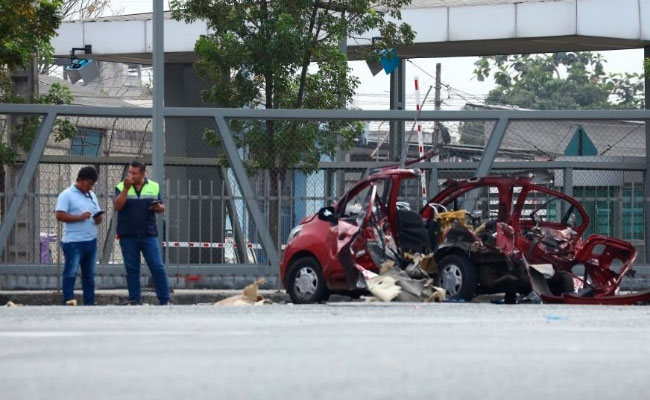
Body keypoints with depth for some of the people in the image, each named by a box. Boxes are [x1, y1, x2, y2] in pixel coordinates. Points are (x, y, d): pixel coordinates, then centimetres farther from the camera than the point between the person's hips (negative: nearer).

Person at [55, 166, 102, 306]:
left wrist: (98, 219, -3)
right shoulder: (66, 195, -4)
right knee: (70, 272, -8)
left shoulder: (92, 196, 18)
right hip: (73, 242, -7)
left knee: (89, 274, 10)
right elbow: (60, 216, -13)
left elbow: (97, 216, 21)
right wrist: (79, 217, -19)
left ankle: (89, 303, 14)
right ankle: (68, 301, -9)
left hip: (91, 241, 7)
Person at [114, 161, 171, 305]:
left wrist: (159, 207, -10)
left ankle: (165, 300, 0)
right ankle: (135, 300, 12)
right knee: (132, 269, 5)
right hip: (128, 236, 0)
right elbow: (117, 206, -12)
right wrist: (126, 188, -18)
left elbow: (162, 207, 14)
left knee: (157, 267, -4)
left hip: (149, 234, 0)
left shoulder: (154, 187, 7)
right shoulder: (121, 187, 2)